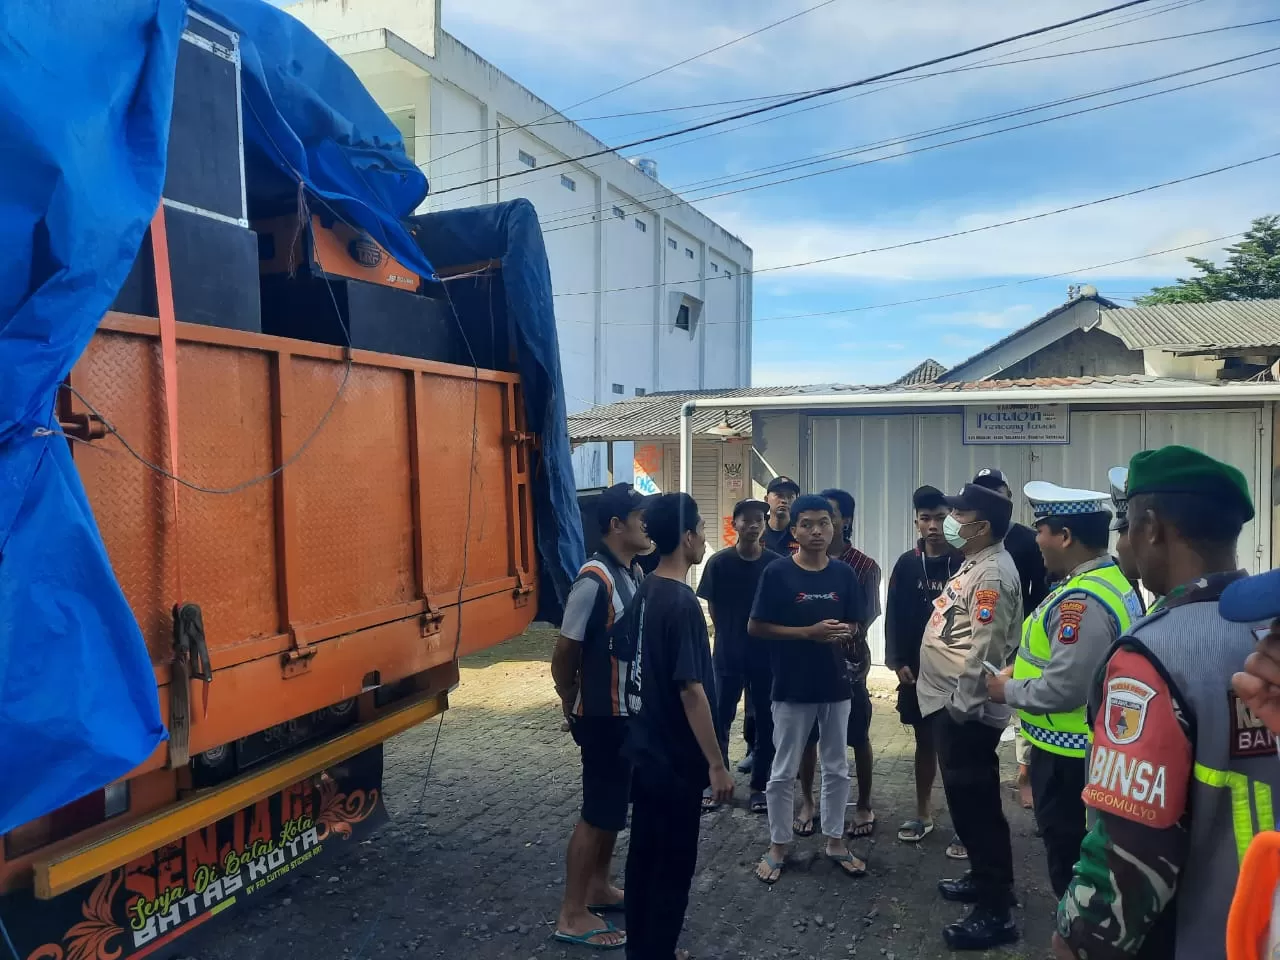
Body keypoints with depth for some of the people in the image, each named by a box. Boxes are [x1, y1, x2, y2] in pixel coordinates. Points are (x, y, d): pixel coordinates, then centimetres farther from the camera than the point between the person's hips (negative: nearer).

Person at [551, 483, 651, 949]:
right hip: (604, 716, -8)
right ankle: (572, 915, 16)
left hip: (632, 712, 8)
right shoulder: (594, 580, -22)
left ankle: (599, 888, 36)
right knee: (597, 813, 2)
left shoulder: (635, 573, 4)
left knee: (616, 806, 19)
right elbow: (563, 656, -17)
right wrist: (572, 710, -2)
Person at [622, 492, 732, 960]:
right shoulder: (682, 602, -23)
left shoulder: (645, 592, 4)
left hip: (646, 747, 9)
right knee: (674, 864, 6)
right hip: (675, 757, -9)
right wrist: (717, 764, -17)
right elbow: (691, 691, -24)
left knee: (644, 852, 19)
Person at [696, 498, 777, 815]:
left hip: (766, 653, 1)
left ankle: (759, 786, 22)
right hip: (728, 655, -1)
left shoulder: (775, 563, -5)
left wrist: (768, 638, 1)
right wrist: (730, 638, 6)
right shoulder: (719, 562, -7)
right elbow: (712, 607, 2)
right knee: (720, 720, 6)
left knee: (766, 722, 8)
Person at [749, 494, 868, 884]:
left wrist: (845, 632, -14)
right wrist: (808, 633, -19)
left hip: (836, 684, 4)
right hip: (793, 687, -4)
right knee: (784, 772, 7)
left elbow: (857, 624, 10)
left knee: (837, 768, 15)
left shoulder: (844, 573, 1)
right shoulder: (777, 572, -11)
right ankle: (777, 846, 22)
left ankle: (835, 840, 32)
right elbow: (755, 627, -11)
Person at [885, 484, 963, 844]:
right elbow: (894, 616, 3)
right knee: (925, 741, 14)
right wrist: (898, 662, -3)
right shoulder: (907, 564, 1)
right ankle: (924, 814, 26)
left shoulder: (964, 562, -7)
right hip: (916, 669, 3)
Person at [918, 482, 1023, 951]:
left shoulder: (993, 573, -20)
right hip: (949, 702, 10)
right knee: (966, 800, 21)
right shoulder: (973, 563, 13)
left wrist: (960, 705, -21)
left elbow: (984, 650, -25)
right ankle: (984, 879, 36)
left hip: (966, 710, -10)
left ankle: (996, 911, 10)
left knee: (977, 804, -1)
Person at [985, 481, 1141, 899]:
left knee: (1068, 859, 7)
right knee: (1085, 858, 23)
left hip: (1067, 754, -10)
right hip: (1087, 747, 10)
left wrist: (1008, 690, -14)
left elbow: (1063, 688, -30)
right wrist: (1022, 669, 7)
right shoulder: (1109, 579, 5)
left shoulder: (1080, 600, -27)